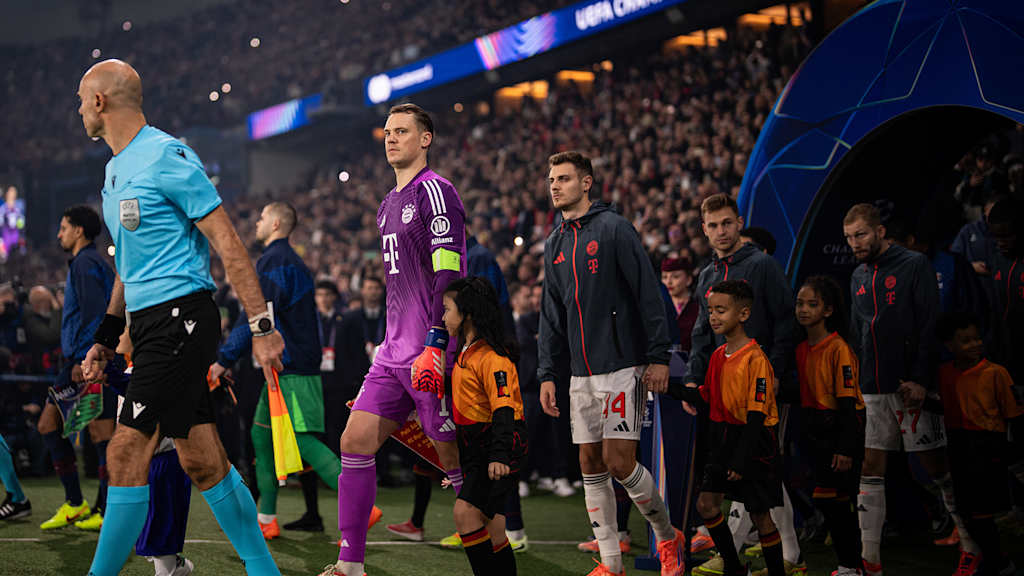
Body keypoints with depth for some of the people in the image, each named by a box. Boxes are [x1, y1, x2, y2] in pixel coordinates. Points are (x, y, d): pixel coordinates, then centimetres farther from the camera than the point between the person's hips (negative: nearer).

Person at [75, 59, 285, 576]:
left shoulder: (167, 157, -11)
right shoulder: (116, 169, 18)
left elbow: (228, 244, -13)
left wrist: (261, 326, -15)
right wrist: (106, 338, 21)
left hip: (180, 316, -9)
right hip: (150, 322, 9)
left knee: (126, 453, -11)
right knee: (202, 461, 7)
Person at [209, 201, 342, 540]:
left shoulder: (272, 262, -12)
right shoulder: (291, 261, 21)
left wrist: (225, 359, -14)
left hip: (291, 371, -10)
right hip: (285, 368, 10)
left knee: (303, 440, -14)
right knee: (262, 433, 12)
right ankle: (266, 519, 15)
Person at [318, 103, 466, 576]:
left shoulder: (434, 191, -8)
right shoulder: (389, 204, 20)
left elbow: (449, 275, -17)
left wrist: (435, 346, -24)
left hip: (430, 354, -9)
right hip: (394, 351, 9)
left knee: (455, 458, -5)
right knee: (355, 442, 2)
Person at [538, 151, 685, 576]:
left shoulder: (613, 229, -6)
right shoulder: (555, 244, 15)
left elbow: (649, 294, -9)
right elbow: (551, 316, 19)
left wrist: (658, 357, -13)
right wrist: (546, 373, 12)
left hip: (622, 366, -7)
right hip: (581, 373, 7)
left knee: (619, 461, -11)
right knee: (592, 465, 4)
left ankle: (668, 538, 11)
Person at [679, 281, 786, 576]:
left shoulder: (755, 358, -16)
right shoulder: (718, 356, 8)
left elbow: (756, 416, -18)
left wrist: (741, 460, -19)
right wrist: (694, 395, -4)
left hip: (753, 443, -7)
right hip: (723, 438, 7)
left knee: (760, 514, 0)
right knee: (706, 504, 3)